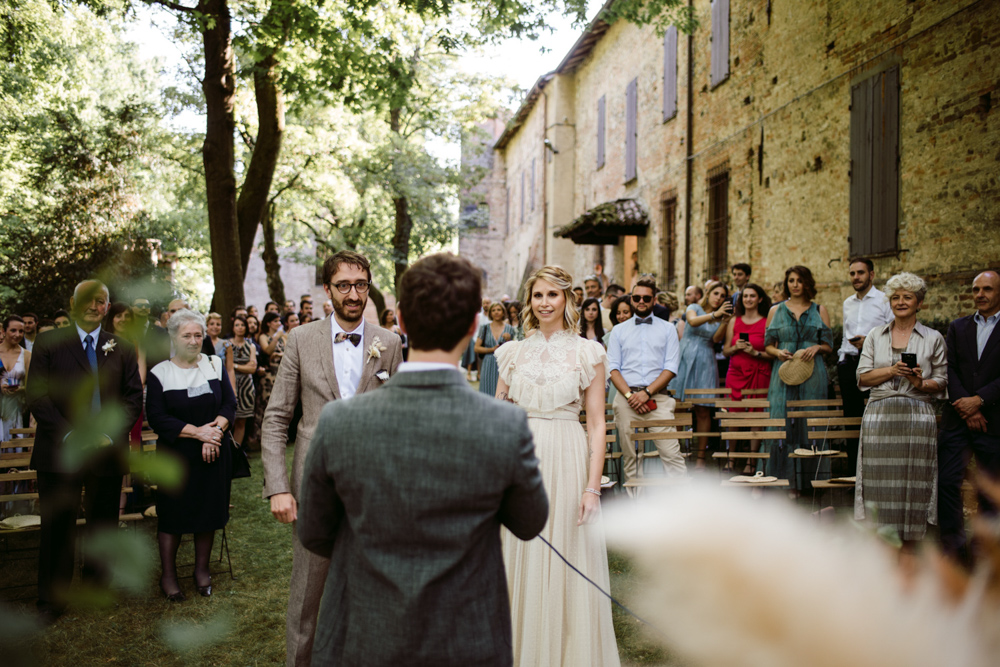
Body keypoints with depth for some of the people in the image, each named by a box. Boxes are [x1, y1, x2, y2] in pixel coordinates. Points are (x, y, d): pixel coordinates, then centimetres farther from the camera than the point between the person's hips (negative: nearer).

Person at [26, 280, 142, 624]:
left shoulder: (122, 348, 9)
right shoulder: (48, 342, 3)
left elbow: (133, 398, 5)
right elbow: (37, 396, -3)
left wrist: (111, 434, -9)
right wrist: (69, 435, -14)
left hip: (107, 451, 2)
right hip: (60, 451, -2)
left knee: (103, 524, 11)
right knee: (57, 527, 5)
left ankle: (97, 588, 27)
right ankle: (51, 600, 19)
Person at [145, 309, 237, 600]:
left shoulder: (215, 365, 4)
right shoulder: (160, 373, -4)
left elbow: (230, 404, 0)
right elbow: (156, 417, -10)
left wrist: (214, 431, -17)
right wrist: (198, 432, -17)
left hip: (213, 453, 2)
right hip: (176, 456, -2)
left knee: (209, 510, 9)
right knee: (173, 513, 4)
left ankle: (202, 569, 24)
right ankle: (168, 574, 19)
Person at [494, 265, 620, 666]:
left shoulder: (587, 353, 0)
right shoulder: (513, 352, 8)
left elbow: (596, 424, -3)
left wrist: (592, 486, -11)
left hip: (567, 461, -2)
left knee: (569, 565, 4)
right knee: (520, 565, 9)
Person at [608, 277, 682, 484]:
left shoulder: (667, 329, 12)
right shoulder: (619, 330, 15)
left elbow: (671, 368, 2)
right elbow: (613, 368, 7)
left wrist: (646, 393, -10)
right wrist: (629, 395, -9)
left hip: (658, 397, -1)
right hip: (626, 397, 1)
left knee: (671, 453, -10)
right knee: (628, 455, 3)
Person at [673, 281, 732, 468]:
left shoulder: (720, 318, 16)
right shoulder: (694, 308, 10)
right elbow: (693, 321, -14)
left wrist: (725, 321, -16)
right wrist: (715, 314, -23)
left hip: (705, 363, 2)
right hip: (685, 359, -2)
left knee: (703, 411, 0)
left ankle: (701, 456, 6)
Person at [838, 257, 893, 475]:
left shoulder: (884, 300, 0)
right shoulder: (847, 303, 18)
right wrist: (842, 358, 14)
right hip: (849, 364, 6)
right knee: (852, 416, 8)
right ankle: (853, 471, 15)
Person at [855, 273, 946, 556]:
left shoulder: (933, 339, 8)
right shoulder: (875, 336, 12)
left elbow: (941, 381, 7)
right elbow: (863, 376, 6)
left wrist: (921, 383, -12)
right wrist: (892, 370, -9)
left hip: (917, 416, -1)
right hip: (880, 415, 1)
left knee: (913, 481, 0)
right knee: (881, 481, 0)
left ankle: (907, 549, 9)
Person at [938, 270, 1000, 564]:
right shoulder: (958, 327, 12)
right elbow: (949, 370, 3)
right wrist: (967, 409, -8)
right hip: (957, 418, 3)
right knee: (946, 482, -3)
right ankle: (954, 547, 8)